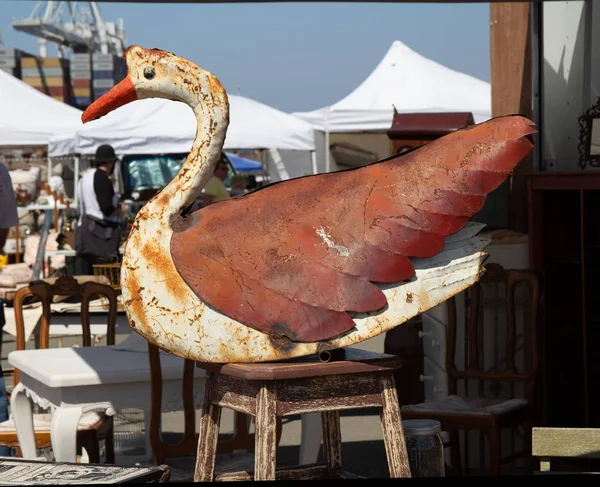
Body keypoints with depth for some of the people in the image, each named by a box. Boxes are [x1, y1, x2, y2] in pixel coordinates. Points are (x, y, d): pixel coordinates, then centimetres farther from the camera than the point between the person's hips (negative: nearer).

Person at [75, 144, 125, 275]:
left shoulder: (84, 178, 17)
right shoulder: (102, 178, -12)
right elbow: (107, 210, -18)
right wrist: (120, 208, 2)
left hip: (84, 229, 9)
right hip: (100, 233, -9)